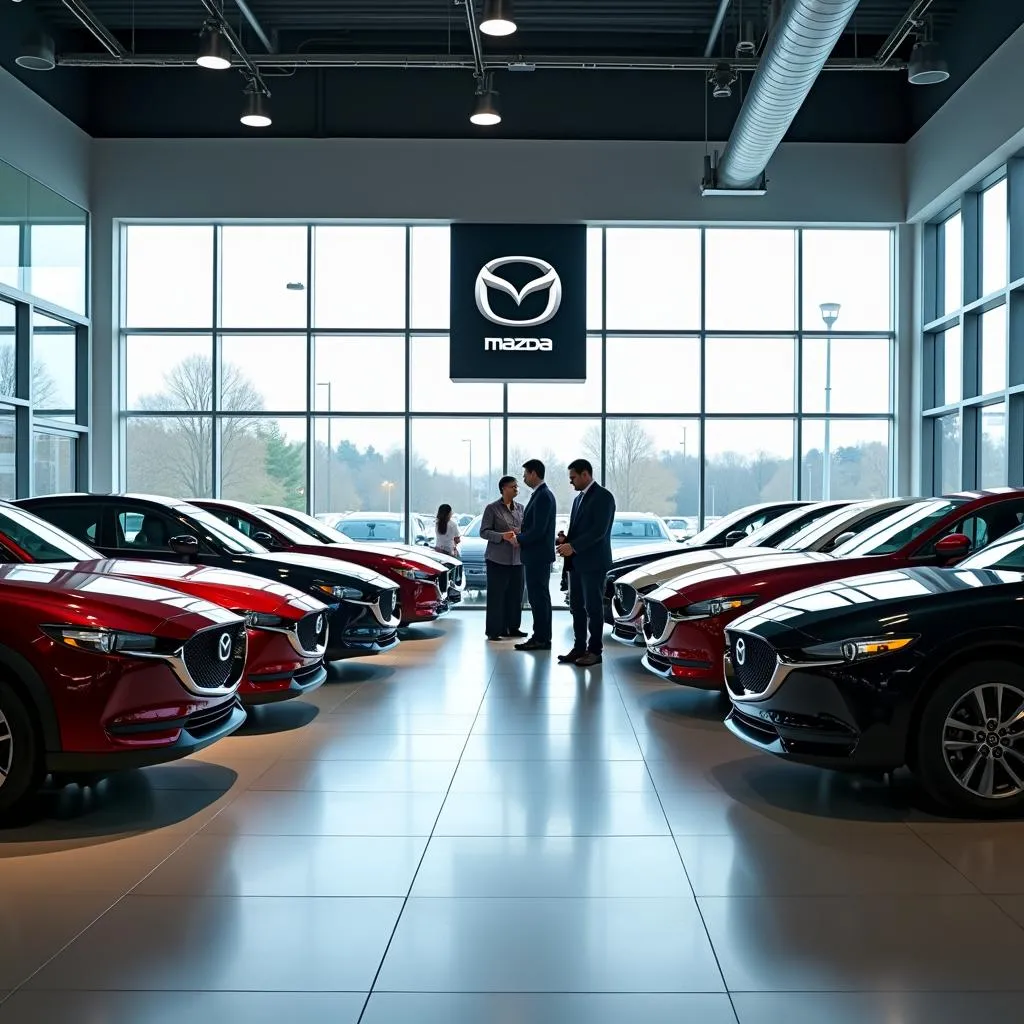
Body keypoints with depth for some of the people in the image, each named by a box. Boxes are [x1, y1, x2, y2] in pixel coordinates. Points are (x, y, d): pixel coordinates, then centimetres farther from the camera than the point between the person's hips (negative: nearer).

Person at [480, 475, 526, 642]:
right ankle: (494, 631, 2)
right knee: (496, 595, -3)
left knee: (515, 595, 6)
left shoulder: (520, 508, 11)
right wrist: (502, 536, -19)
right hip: (498, 558, -5)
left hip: (517, 558, 5)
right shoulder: (492, 508, -2)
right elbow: (484, 531, -5)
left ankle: (512, 627, 17)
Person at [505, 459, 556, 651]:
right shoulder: (541, 494, 14)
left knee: (538, 597, -6)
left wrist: (518, 539, -9)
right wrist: (519, 536, 8)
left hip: (538, 556, -10)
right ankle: (542, 637, 19)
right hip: (537, 555, 10)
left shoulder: (543, 496, -17)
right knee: (539, 596, 13)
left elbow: (538, 530, -22)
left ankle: (541, 639, -2)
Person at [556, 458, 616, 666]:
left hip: (593, 562, -9)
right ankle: (579, 648, 16)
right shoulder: (579, 498, 18)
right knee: (577, 607, 10)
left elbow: (599, 530, -19)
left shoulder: (603, 496, -10)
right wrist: (566, 539, 2)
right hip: (576, 562, 9)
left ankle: (595, 651, 3)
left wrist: (573, 546, -21)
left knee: (594, 608, -3)